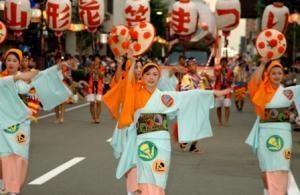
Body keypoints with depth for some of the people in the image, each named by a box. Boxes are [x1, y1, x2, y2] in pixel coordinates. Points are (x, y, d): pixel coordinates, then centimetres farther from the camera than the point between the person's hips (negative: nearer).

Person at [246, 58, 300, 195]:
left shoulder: (288, 91, 2)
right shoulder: (261, 91, 2)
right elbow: (253, 82, -16)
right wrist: (263, 64, -14)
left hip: (282, 132, -2)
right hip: (264, 132, 2)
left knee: (280, 168, -6)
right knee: (265, 168, 13)